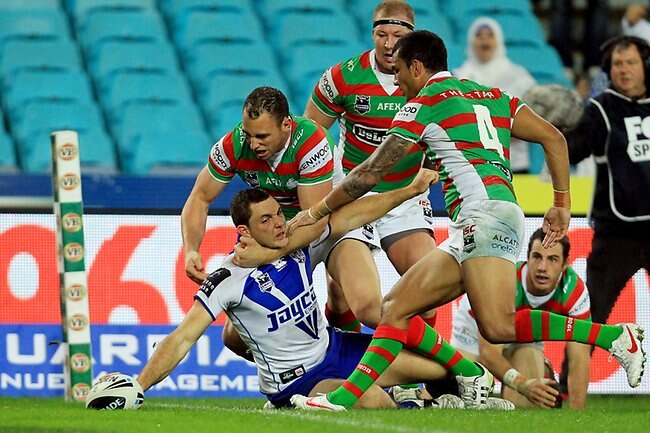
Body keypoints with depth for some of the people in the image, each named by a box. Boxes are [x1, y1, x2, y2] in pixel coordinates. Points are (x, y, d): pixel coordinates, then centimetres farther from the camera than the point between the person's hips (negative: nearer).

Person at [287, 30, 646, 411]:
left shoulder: (425, 102, 5)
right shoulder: (492, 95, 26)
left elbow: (370, 173, 8)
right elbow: (554, 139, 19)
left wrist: (316, 213, 19)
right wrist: (562, 205, 21)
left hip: (484, 208, -9)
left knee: (499, 328, -24)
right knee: (395, 308, 6)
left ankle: (614, 335, -21)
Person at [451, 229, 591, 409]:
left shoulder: (575, 291, -30)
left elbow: (579, 358, -29)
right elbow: (488, 352, -45)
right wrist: (523, 385, -62)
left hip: (526, 336, 2)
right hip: (475, 334, -2)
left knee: (527, 404, -24)